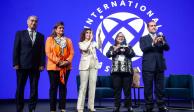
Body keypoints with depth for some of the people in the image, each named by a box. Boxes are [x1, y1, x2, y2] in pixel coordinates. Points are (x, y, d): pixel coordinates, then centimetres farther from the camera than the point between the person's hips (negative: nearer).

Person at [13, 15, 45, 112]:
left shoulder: (41, 36, 13)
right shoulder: (20, 34, 7)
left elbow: (42, 51, 8)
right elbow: (16, 49, 1)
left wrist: (42, 64, -2)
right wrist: (16, 63, -7)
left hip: (36, 67, 2)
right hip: (22, 65, -1)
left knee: (34, 89, 3)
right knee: (20, 88, 4)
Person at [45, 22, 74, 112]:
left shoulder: (68, 40, 13)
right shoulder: (50, 39, 3)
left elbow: (71, 52, 7)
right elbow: (48, 53, -7)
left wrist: (68, 61, -11)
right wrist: (58, 62, -15)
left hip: (66, 67, 3)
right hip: (53, 67, -3)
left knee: (63, 86, 6)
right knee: (53, 87, -1)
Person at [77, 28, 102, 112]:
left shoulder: (93, 43, 12)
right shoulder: (81, 43, 5)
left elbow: (99, 46, -9)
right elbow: (85, 48, -16)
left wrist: (99, 36, -21)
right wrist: (90, 39, -17)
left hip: (94, 65, 4)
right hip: (85, 65, -3)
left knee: (92, 86, 3)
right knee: (83, 86, -6)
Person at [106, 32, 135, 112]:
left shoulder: (128, 47, 16)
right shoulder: (112, 47, 15)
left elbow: (133, 54, 0)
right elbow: (108, 54, -1)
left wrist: (126, 49, -15)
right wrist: (115, 49, -14)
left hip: (127, 71, 0)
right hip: (116, 71, 0)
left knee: (127, 90, -1)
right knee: (117, 90, 0)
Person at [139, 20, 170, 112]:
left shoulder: (161, 37, 12)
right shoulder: (143, 38, 4)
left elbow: (167, 48, -2)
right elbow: (143, 49, -12)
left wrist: (163, 42, -23)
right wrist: (153, 43, -28)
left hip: (159, 66, 2)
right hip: (148, 66, -2)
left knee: (160, 88, 8)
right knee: (148, 88, 3)